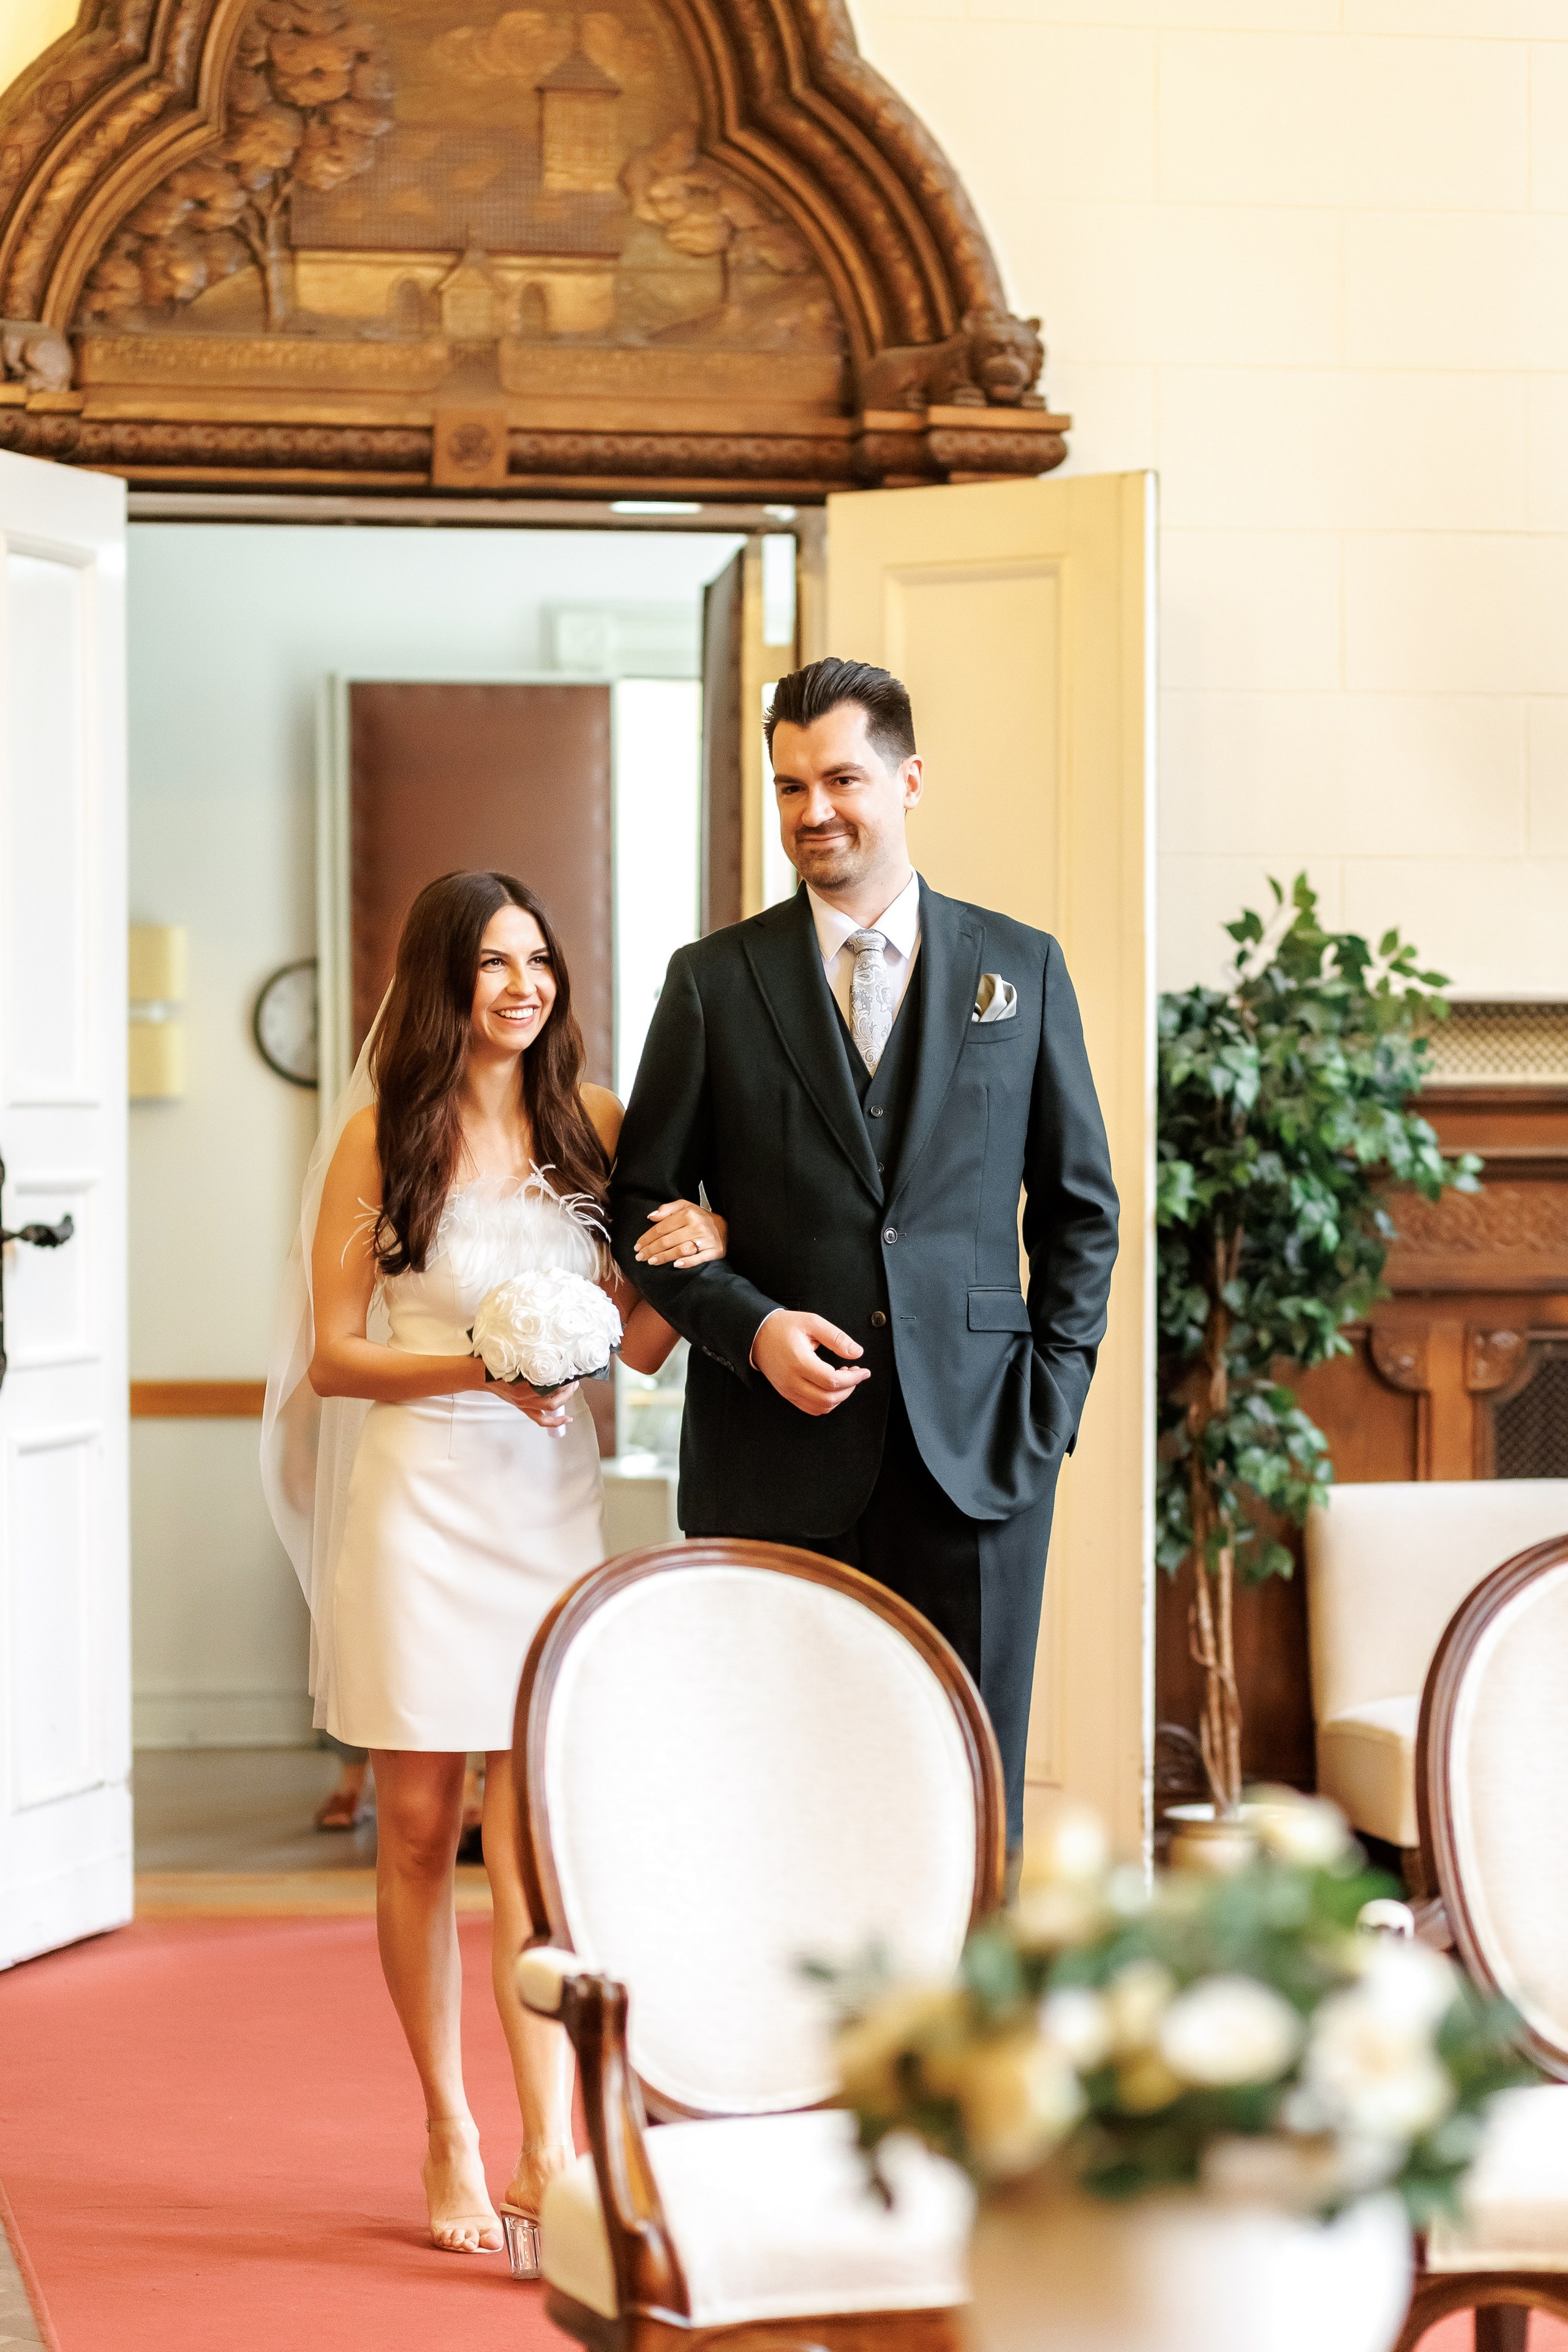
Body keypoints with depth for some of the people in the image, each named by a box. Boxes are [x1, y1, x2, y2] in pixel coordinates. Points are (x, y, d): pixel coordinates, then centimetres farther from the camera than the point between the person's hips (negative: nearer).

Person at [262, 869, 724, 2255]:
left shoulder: (593, 1126, 6)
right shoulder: (382, 1132, -1)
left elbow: (642, 1347, 8)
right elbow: (330, 1356, -2)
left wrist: (697, 1259, -13)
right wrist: (475, 1368, -17)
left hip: (551, 1493, 2)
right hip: (417, 1498, -1)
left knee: (536, 1834, -3)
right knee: (420, 1827, 7)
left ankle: (550, 2152, -4)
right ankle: (451, 2134, 20)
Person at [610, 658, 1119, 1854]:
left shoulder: (1023, 967, 9)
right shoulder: (714, 981, 6)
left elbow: (1080, 1204, 12)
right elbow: (643, 1205, 7)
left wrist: (1052, 1395, 2)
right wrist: (750, 1328, -9)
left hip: (977, 1446, 1)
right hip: (776, 1451, 0)